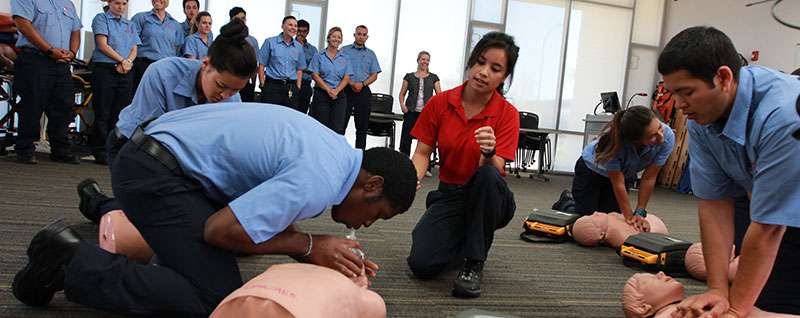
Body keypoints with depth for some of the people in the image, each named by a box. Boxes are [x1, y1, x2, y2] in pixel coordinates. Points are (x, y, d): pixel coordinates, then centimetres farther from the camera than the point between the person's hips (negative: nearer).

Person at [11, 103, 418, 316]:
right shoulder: (321, 182, -24)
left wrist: (332, 255, 2)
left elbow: (271, 212, 12)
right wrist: (308, 246, -13)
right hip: (155, 171, -10)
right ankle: (71, 262, -6)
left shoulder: (336, 150, 7)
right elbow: (220, 230, -22)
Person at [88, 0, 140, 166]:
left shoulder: (130, 25, 21)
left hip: (126, 73, 4)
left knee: (119, 114, 3)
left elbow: (134, 50, 13)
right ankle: (100, 152, 1)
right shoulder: (101, 19, 6)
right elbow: (102, 45, -5)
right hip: (104, 70, -4)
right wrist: (122, 61, -9)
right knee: (102, 113, -3)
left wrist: (128, 62, -7)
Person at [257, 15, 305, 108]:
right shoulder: (270, 42, 3)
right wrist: (262, 84, -4)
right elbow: (261, 65, 3)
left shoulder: (298, 46, 13)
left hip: (291, 88, 3)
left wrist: (298, 88, 7)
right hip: (272, 86, -3)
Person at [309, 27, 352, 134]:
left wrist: (336, 91, -11)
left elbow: (346, 78, 6)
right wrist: (329, 90, -12)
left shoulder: (345, 59, 13)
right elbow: (315, 75, -2)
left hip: (339, 96, 2)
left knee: (338, 128, -8)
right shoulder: (319, 56, 6)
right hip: (321, 95, -2)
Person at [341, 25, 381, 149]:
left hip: (364, 92, 2)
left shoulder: (371, 54, 15)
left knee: (362, 126, 2)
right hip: (346, 91, -2)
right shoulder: (344, 50, 8)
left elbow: (374, 75, 8)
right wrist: (350, 83, -14)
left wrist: (362, 84, -9)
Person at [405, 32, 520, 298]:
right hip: (449, 195, 1)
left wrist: (489, 153, -42)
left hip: (488, 199, -1)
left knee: (488, 175, -39)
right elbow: (422, 153, 0)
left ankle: (474, 262, -18)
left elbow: (495, 170, -18)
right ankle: (464, 241, 13)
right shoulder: (439, 103, -3)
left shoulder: (507, 114, -9)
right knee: (421, 264, -23)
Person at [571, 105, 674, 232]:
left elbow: (649, 178, -22)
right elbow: (618, 183, -30)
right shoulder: (613, 141, -42)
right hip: (591, 170, -4)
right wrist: (629, 217, -25)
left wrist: (640, 212, -19)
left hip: (625, 173, 4)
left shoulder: (667, 137, -32)